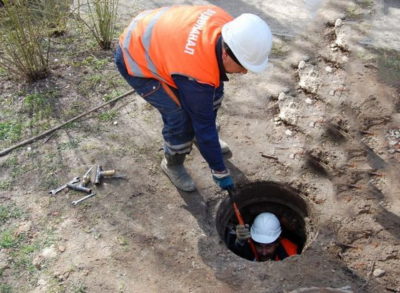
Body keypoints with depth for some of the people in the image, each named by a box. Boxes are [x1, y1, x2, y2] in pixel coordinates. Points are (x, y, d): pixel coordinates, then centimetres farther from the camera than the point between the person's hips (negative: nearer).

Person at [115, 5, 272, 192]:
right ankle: (173, 165, 14)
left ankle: (200, 138, 34)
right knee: (182, 118, -16)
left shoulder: (225, 24, -20)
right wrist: (219, 171, -14)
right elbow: (203, 124, -27)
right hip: (135, 59, -8)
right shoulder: (197, 75, -38)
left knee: (214, 90, 8)